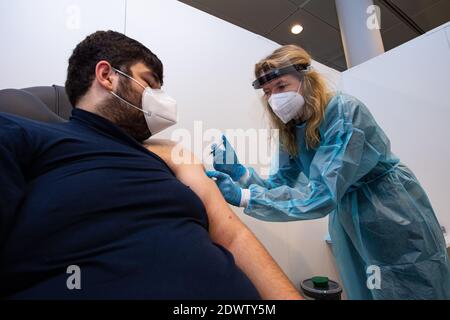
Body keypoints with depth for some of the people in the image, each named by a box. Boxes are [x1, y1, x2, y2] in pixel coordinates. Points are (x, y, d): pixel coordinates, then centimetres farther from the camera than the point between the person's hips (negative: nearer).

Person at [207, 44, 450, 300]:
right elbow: (281, 184, -9)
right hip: (349, 226, 6)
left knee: (406, 291, 11)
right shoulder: (292, 130, -6)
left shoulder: (344, 111, -27)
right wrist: (240, 172, -26)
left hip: (397, 222, -6)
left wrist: (242, 197, -39)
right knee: (362, 291, 20)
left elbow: (322, 194, -36)